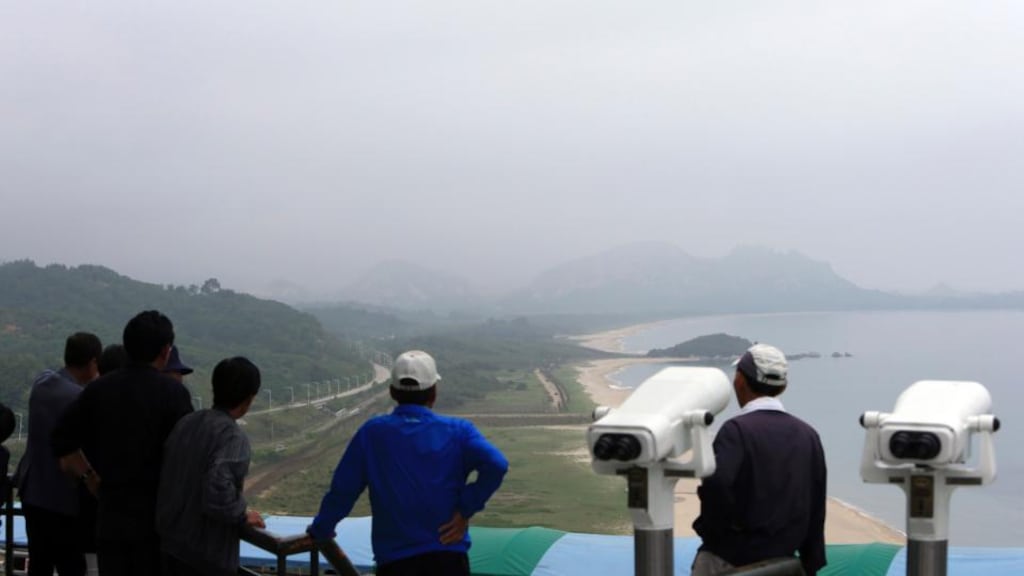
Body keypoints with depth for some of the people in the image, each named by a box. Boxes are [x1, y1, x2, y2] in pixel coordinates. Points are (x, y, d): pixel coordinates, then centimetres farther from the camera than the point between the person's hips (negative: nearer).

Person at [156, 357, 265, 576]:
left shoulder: (185, 423, 3)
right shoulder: (233, 437, -18)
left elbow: (164, 477, 8)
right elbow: (218, 496, -28)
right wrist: (243, 515, -10)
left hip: (171, 544, 7)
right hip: (207, 554, -7)